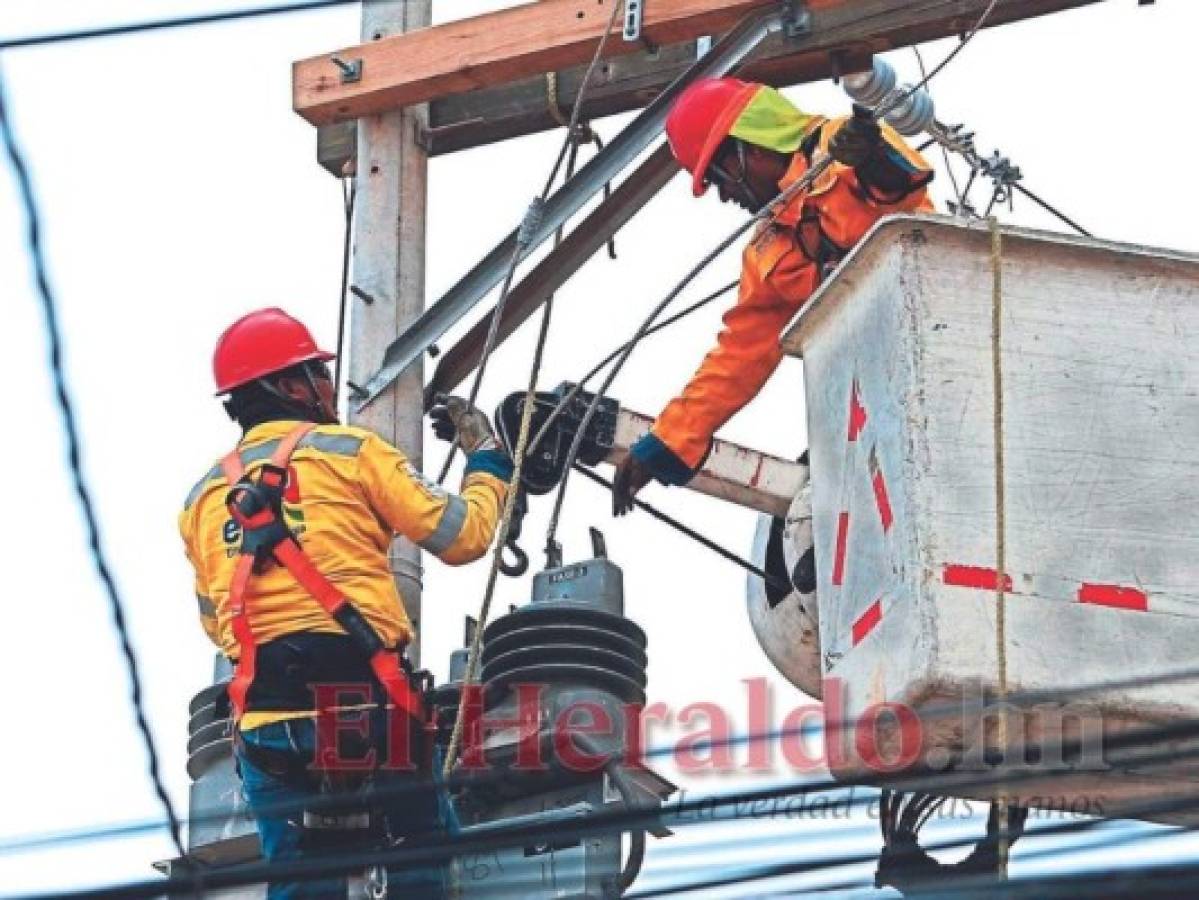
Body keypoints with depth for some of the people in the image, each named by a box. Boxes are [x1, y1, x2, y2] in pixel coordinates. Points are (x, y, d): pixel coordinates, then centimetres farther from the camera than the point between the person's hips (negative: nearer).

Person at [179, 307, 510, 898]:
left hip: (265, 718, 4)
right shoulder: (348, 450, 4)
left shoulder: (202, 499, 18)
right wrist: (486, 459, 21)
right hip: (364, 705, -4)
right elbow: (463, 536, 4)